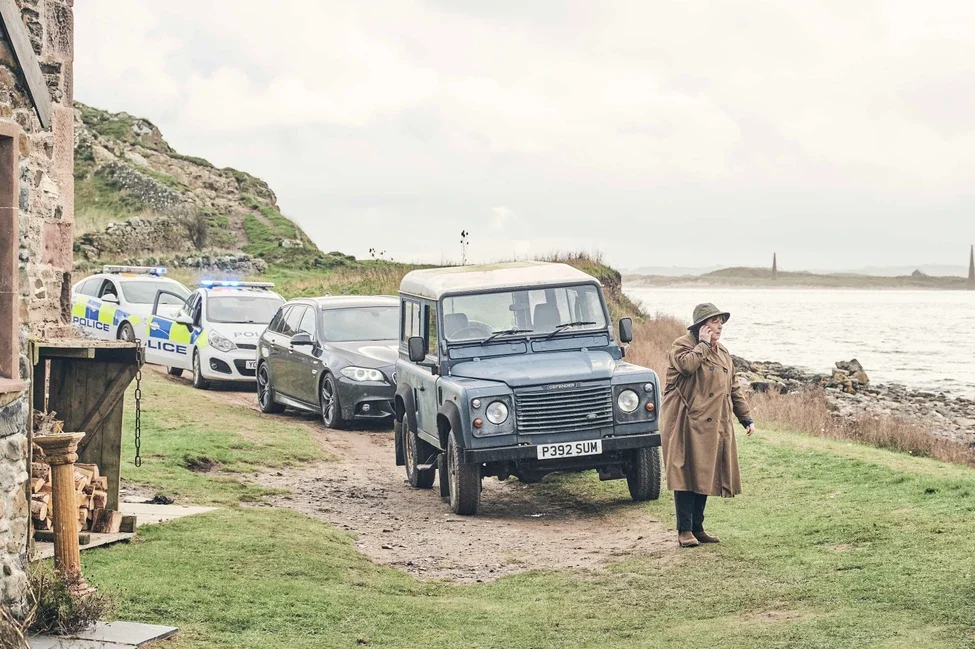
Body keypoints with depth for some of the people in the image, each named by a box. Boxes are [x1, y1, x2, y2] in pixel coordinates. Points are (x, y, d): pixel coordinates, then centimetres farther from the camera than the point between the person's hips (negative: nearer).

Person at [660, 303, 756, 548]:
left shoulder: (722, 353, 17)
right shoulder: (682, 346, -6)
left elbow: (734, 389, 20)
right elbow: (687, 364, -30)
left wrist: (746, 418, 16)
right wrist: (703, 344, -16)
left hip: (714, 426, 7)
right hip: (688, 425, -7)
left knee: (706, 476, 8)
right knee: (687, 476, -6)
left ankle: (698, 528, 15)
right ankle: (684, 530, -2)